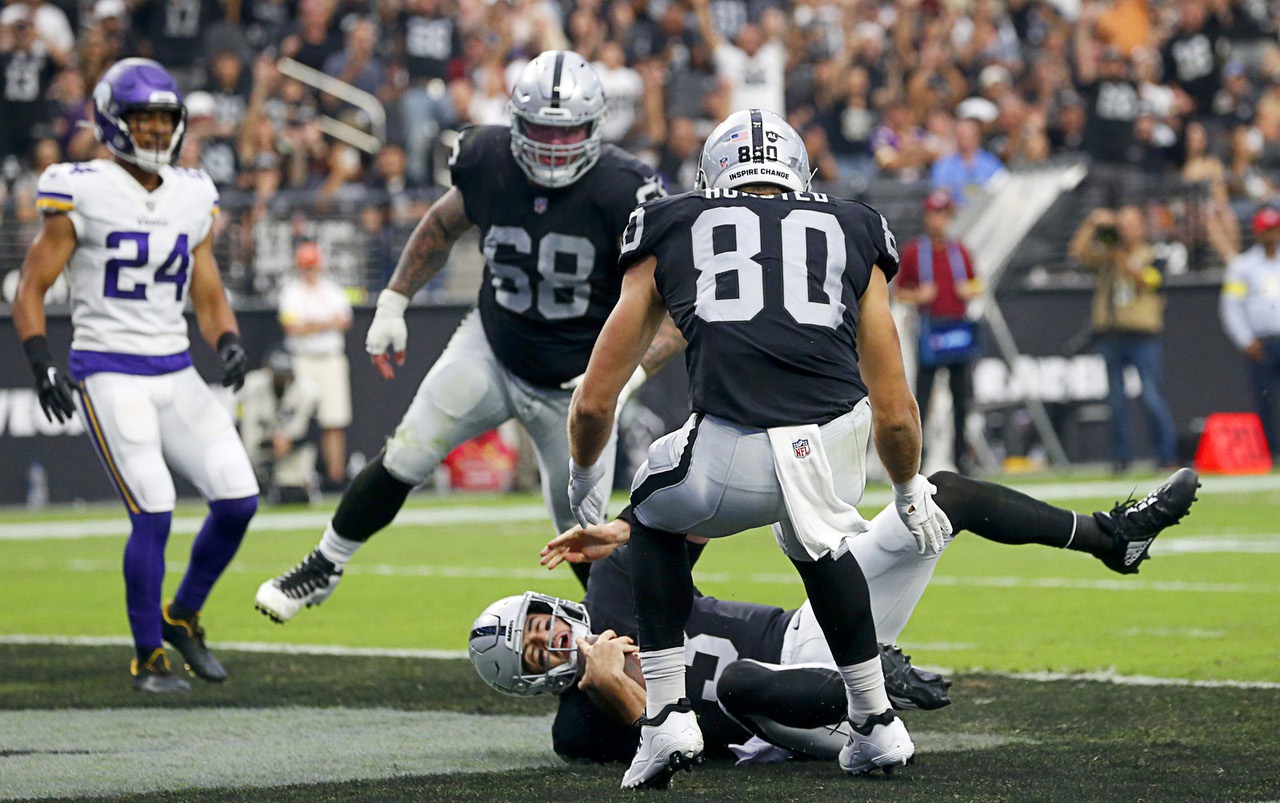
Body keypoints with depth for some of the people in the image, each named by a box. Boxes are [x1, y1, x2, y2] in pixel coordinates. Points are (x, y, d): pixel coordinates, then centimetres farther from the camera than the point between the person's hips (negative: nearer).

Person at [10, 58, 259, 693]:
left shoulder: (192, 199, 10)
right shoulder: (82, 194, -6)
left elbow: (209, 297, 15)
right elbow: (30, 289, -3)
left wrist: (229, 343, -6)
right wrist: (41, 364, -16)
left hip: (176, 375, 6)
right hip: (109, 373, -6)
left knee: (238, 501, -5)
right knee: (154, 516, -15)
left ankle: (182, 617, 19)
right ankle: (148, 659, 1)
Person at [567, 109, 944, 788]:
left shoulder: (670, 233, 24)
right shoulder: (852, 234, 27)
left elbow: (595, 401, 25)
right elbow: (895, 413, 25)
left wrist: (584, 479, 45)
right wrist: (910, 491, 45)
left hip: (734, 462, -2)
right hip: (836, 450, 2)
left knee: (656, 520, 32)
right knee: (817, 541, 36)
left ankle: (667, 715, 20)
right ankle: (875, 724, 39)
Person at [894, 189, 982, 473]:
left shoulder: (959, 251, 10)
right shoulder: (913, 252, 0)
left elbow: (975, 284, 18)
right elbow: (899, 291, 4)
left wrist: (970, 290, -4)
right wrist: (918, 296, -15)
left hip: (958, 328, 3)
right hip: (929, 330, -3)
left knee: (962, 396, 5)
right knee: (922, 396, -6)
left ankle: (961, 455, 14)